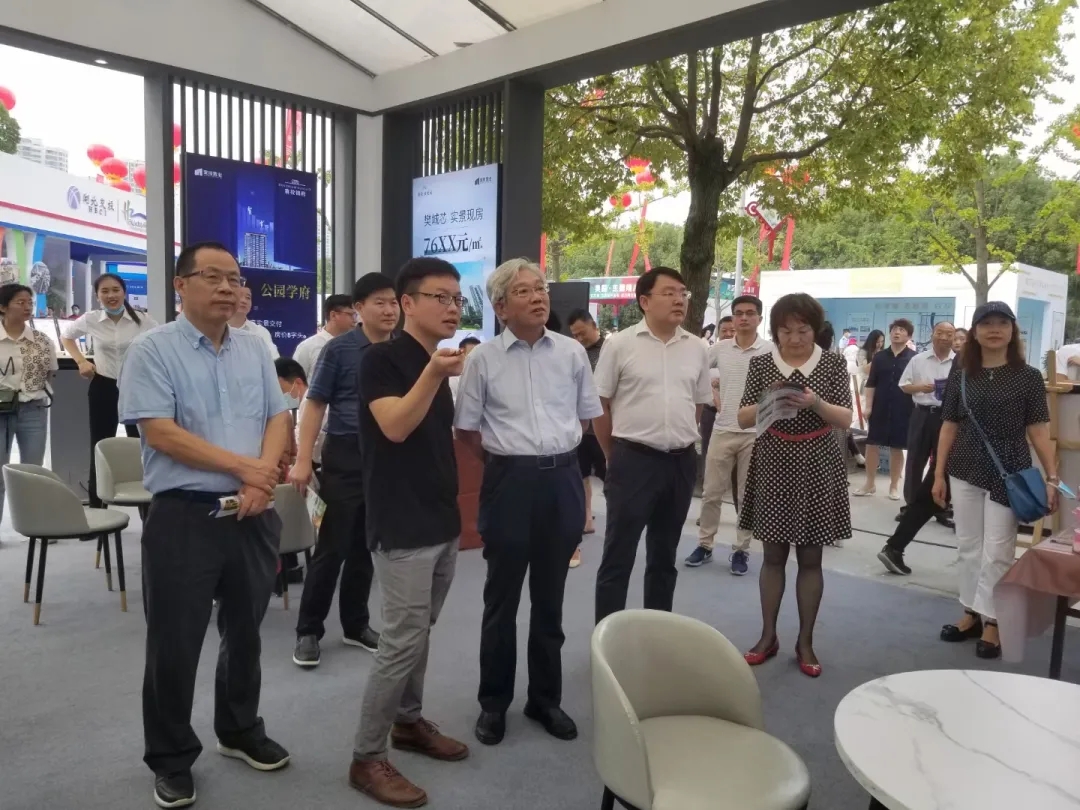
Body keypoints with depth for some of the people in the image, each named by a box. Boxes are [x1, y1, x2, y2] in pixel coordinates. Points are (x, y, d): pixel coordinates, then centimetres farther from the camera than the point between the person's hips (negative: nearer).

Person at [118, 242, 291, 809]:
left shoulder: (254, 349, 9)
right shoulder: (152, 350, -6)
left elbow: (278, 419, 5)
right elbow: (159, 432, -15)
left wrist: (261, 480, -12)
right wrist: (242, 466, -15)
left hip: (253, 514, 5)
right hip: (183, 515, -5)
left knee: (245, 633, 17)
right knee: (174, 644, 6)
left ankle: (240, 731, 37)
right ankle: (171, 761, 25)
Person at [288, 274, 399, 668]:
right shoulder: (340, 349, -6)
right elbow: (315, 404, -5)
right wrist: (303, 460, -12)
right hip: (345, 455, -4)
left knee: (365, 547, 13)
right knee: (332, 547, 1)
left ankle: (356, 625, 27)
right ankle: (308, 630, 15)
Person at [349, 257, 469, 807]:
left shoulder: (438, 361, 12)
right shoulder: (382, 359, -12)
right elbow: (395, 427, -26)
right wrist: (434, 374, -37)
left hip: (442, 523, 8)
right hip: (402, 528, -8)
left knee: (421, 633, 18)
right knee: (402, 641, -4)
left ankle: (409, 721, 35)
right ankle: (366, 758, 9)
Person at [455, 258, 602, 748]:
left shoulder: (572, 352, 4)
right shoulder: (484, 359, -3)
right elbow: (466, 428, 2)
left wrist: (557, 451, 9)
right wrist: (506, 458, 3)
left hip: (562, 479, 2)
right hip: (509, 481, -2)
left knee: (550, 597, 14)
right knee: (502, 598, 9)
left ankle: (545, 698, 30)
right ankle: (493, 703, 25)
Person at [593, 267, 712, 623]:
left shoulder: (696, 349, 6)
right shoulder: (620, 344, -6)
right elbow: (600, 406, -1)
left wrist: (680, 443, 14)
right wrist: (616, 457, 4)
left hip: (681, 462, 4)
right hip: (633, 460, -4)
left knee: (664, 555, 16)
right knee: (618, 556, 1)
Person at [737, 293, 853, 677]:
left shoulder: (833, 363, 0)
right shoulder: (761, 364, 1)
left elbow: (846, 419, -4)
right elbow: (743, 419, 0)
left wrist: (816, 404, -22)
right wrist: (765, 403, -20)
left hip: (817, 466, 0)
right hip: (773, 465, 1)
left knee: (810, 557, 7)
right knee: (773, 554, 8)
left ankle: (805, 641, 19)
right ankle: (768, 635, 20)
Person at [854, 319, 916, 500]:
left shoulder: (914, 358, -2)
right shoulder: (879, 357, 5)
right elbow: (871, 383, 5)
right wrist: (868, 406, -2)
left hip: (902, 410, -2)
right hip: (879, 408, 2)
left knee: (897, 448, 7)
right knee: (871, 444, 3)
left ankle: (894, 486, 19)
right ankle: (869, 484, 16)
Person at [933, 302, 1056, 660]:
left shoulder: (1029, 377, -3)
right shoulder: (960, 377, 4)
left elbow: (1038, 430, -3)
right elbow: (949, 426, 7)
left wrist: (1052, 477, -11)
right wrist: (939, 474, 6)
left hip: (1008, 475, -3)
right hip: (965, 473, 3)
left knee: (997, 553, 1)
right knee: (968, 547, 12)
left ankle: (992, 622, 14)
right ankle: (971, 613, 25)